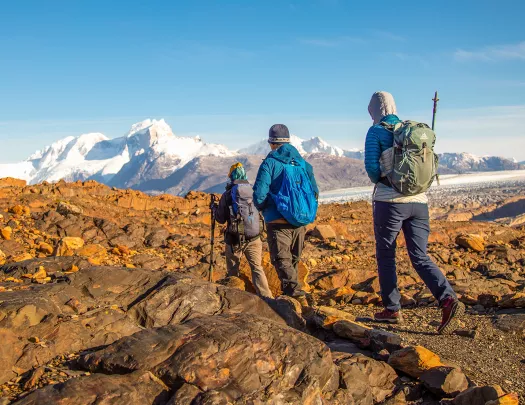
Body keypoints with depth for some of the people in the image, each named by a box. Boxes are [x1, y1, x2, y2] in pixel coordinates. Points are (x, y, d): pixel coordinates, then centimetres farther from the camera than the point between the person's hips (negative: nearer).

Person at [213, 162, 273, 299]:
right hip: (254, 238, 2)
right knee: (257, 268, 6)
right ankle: (267, 298, -5)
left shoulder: (227, 195, -6)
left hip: (234, 239, -2)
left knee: (233, 271, 15)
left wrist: (214, 209, 20)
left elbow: (221, 219, 1)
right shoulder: (254, 192, 0)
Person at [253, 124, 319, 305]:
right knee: (294, 260, 19)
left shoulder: (269, 163, -6)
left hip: (278, 221, -5)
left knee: (281, 261, -4)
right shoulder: (303, 162, 9)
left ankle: (297, 295, -21)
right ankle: (289, 293, 29)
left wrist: (263, 209, 9)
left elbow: (259, 195, -12)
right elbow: (314, 191, 10)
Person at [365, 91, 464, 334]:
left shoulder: (376, 131, -3)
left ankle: (392, 310, 15)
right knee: (420, 256, 6)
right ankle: (448, 300, -14)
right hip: (419, 201, 5)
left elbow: (371, 165, -12)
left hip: (389, 201, -5)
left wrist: (380, 182, 7)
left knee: (385, 255, 10)